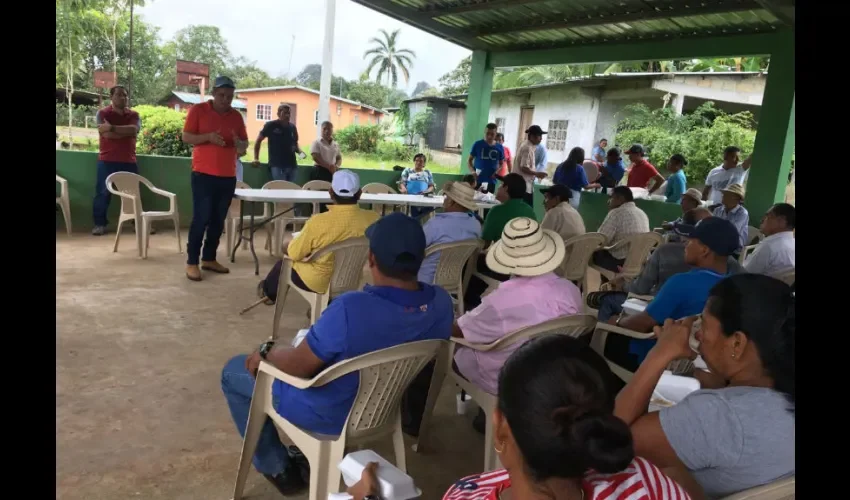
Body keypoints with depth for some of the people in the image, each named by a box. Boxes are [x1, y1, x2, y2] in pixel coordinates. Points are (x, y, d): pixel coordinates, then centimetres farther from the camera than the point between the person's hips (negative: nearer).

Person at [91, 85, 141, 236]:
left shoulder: (134, 115, 8)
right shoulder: (102, 113, 0)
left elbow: (134, 130, -13)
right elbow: (106, 134, -15)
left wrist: (112, 127, -18)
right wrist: (126, 131, -10)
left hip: (129, 160, 2)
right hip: (107, 160, -2)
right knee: (103, 192, 0)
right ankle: (100, 224, 8)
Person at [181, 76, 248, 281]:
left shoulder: (236, 116, 10)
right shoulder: (198, 110, 0)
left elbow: (244, 144, 14)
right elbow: (186, 137, -3)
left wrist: (239, 144, -10)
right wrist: (208, 137, -19)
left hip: (228, 176, 4)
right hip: (203, 174, -4)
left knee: (218, 220, 8)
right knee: (200, 218, -6)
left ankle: (209, 259, 18)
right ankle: (191, 262, 1)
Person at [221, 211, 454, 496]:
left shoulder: (350, 308, -37)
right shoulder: (442, 303, -18)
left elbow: (298, 366, -23)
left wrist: (267, 352, -2)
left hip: (328, 414, -6)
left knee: (233, 371, 17)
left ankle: (277, 468, 25)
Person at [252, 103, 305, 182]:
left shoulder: (292, 127, 10)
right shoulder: (271, 125, -3)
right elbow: (258, 140, 2)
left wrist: (300, 152, 0)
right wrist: (256, 159, -5)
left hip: (291, 165, 5)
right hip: (277, 165, -5)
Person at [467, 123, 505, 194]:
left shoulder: (499, 147, 3)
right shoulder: (478, 144, -2)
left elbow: (501, 164, 12)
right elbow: (469, 160, 4)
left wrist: (497, 171, -9)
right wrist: (472, 171, -14)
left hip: (491, 181, 2)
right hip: (477, 180, -2)